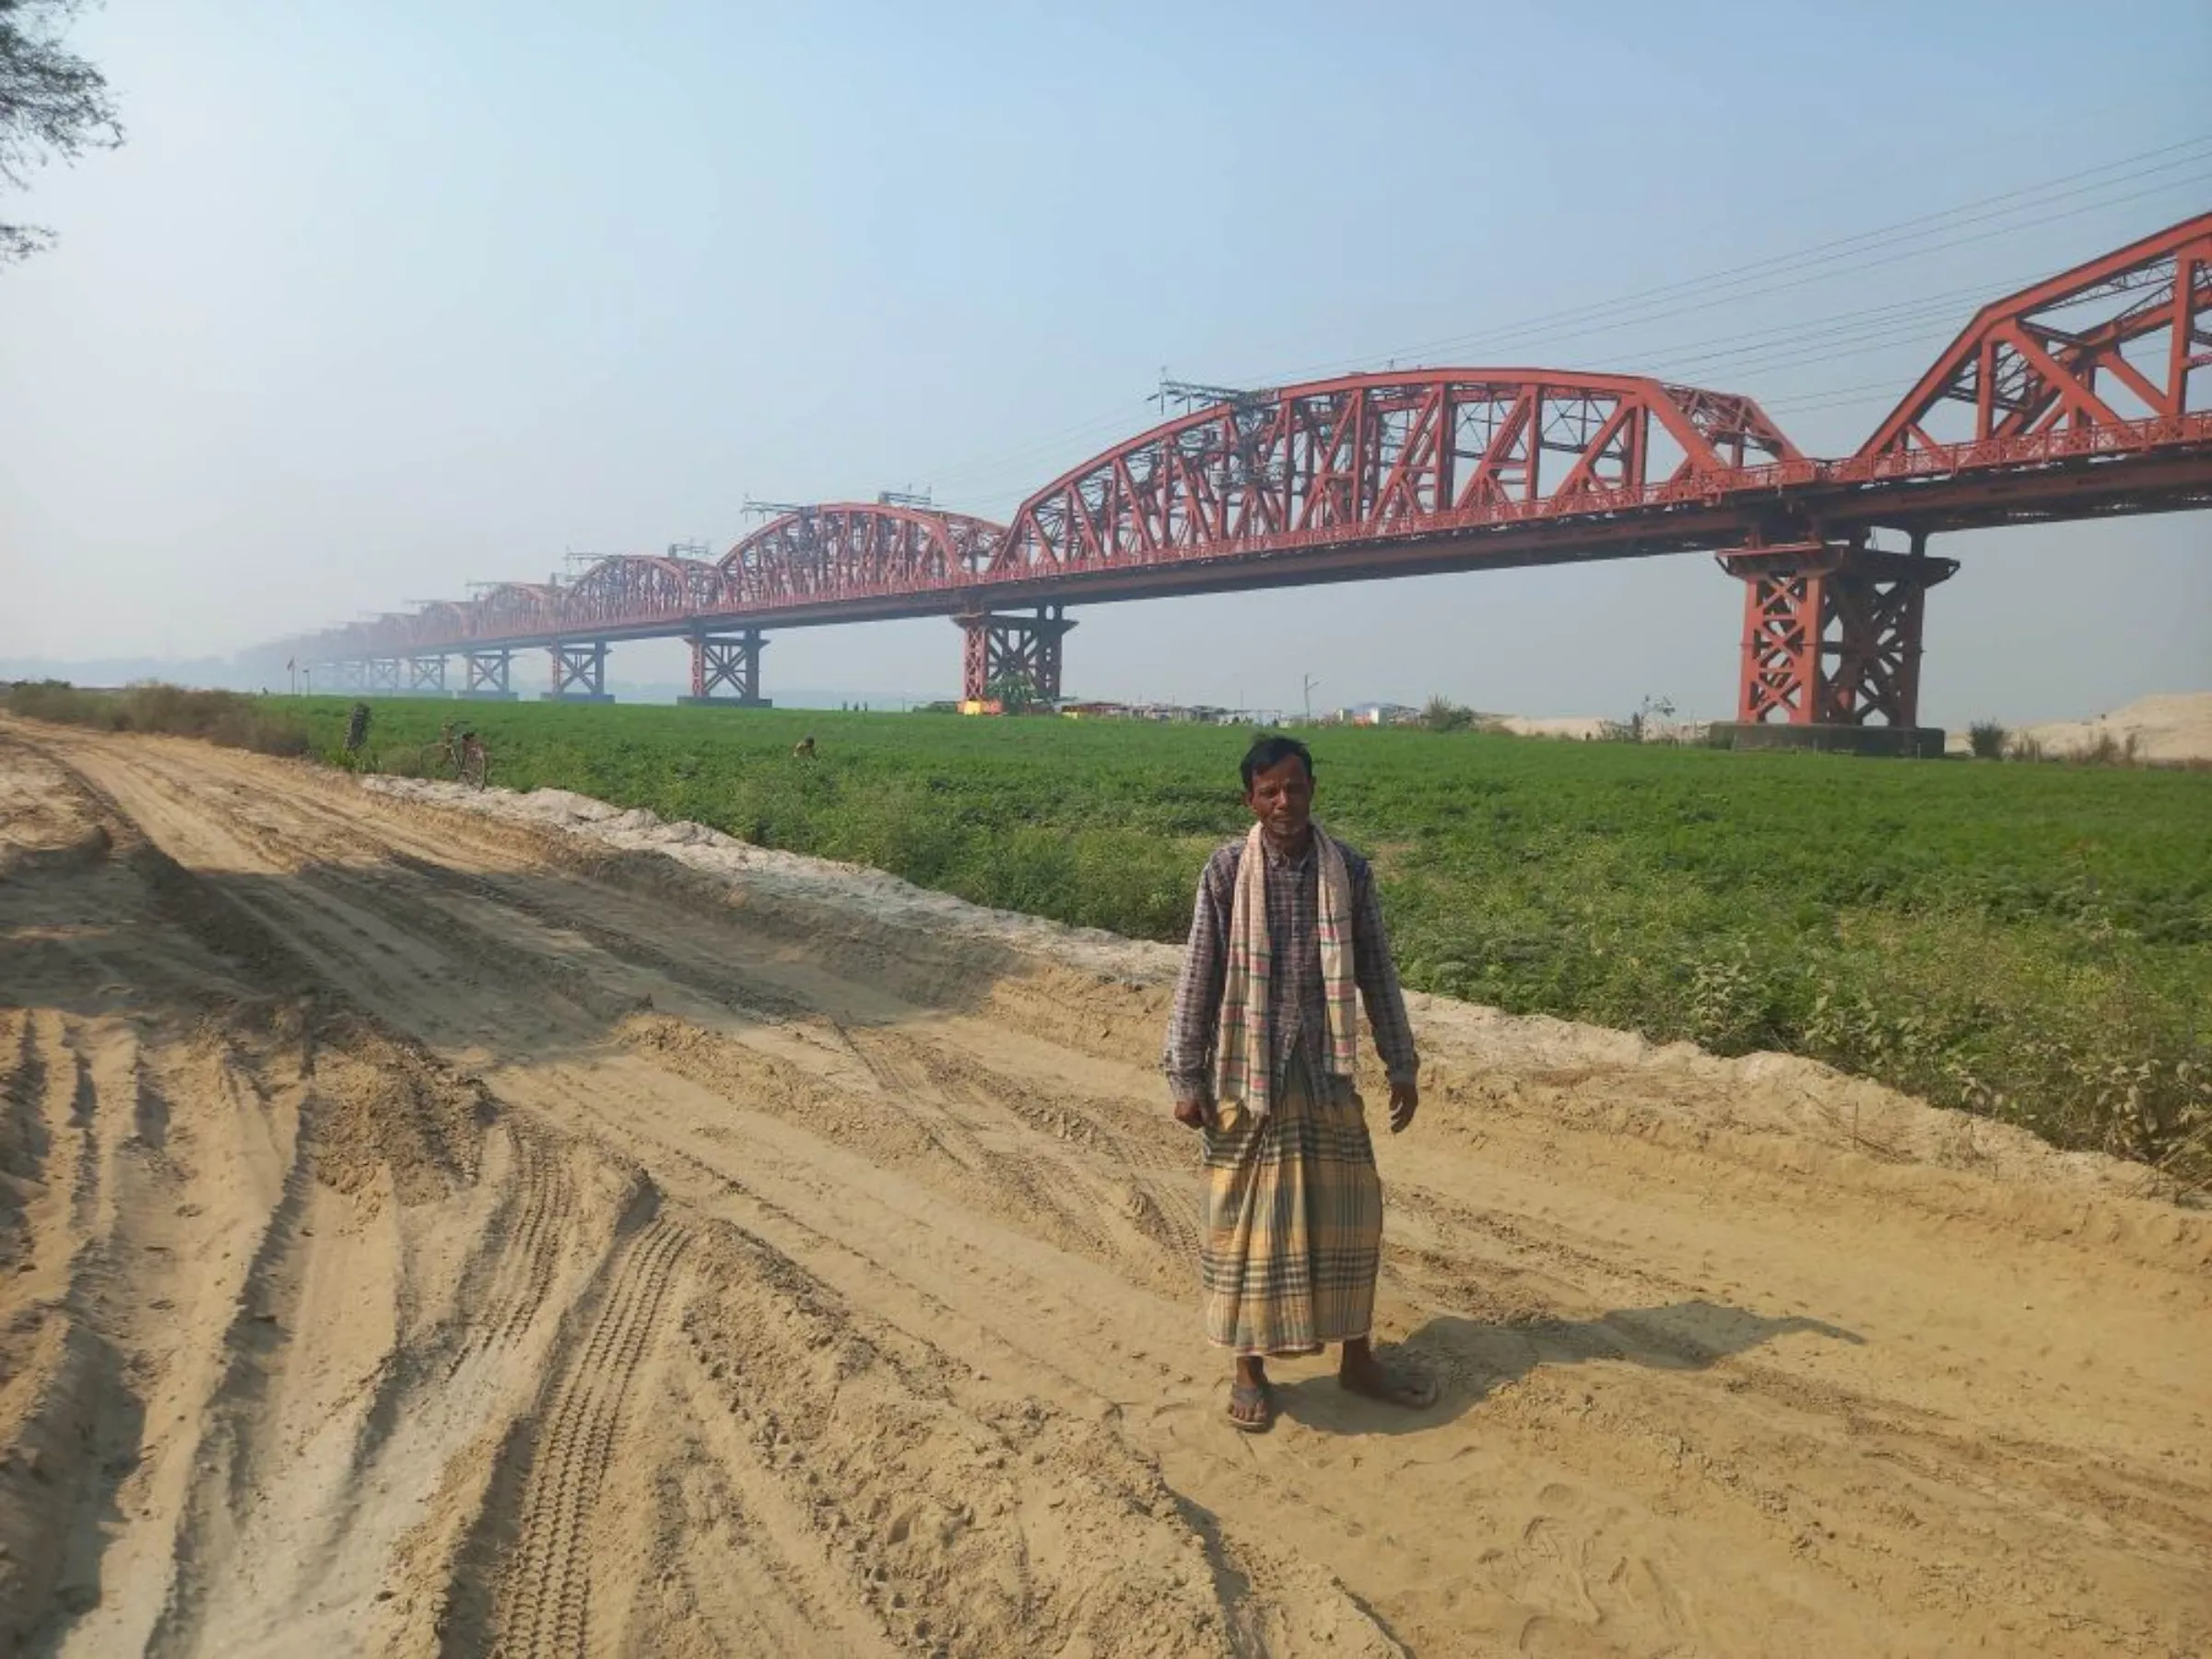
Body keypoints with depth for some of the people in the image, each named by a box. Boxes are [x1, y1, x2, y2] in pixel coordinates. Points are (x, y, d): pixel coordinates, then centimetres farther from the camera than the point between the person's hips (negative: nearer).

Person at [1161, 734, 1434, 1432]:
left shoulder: (1349, 869, -1)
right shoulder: (1227, 871, -8)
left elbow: (1376, 970, 6)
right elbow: (1198, 976, -6)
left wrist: (1402, 1063, 6)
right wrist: (1185, 1076, -7)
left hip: (1326, 1071, 3)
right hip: (1247, 1072, -2)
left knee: (1348, 1211, 10)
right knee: (1247, 1219, 6)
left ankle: (1358, 1359, 29)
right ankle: (1249, 1369, 22)